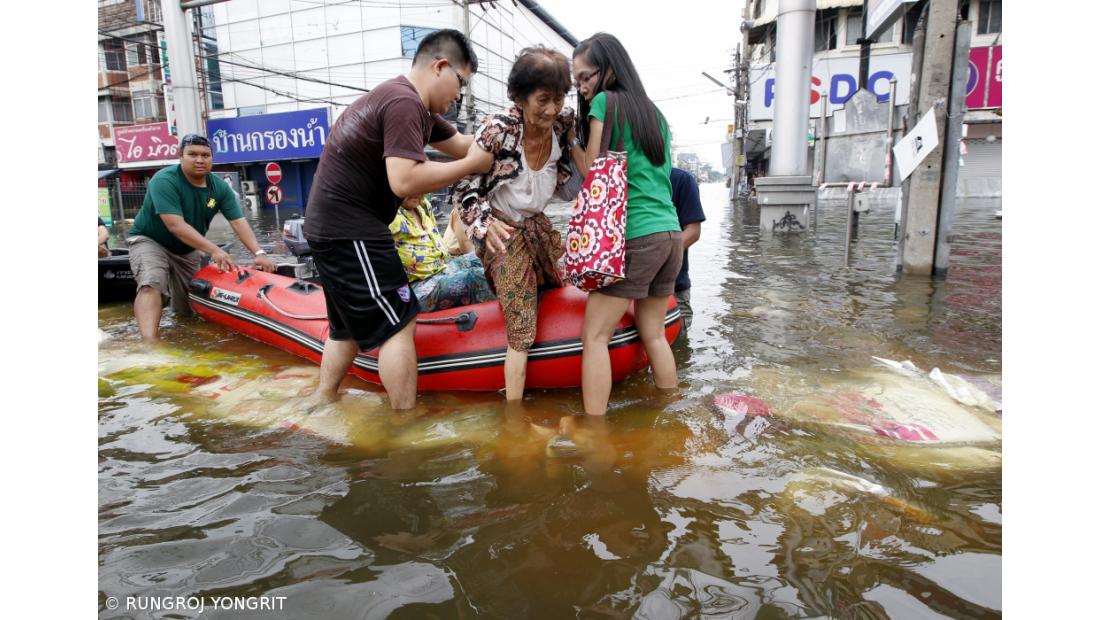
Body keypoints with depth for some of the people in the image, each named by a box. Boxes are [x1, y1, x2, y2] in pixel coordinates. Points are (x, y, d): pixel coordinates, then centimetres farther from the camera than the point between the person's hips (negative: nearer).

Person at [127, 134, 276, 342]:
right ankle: (149, 341, -45)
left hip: (187, 250, 5)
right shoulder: (164, 181, -26)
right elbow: (176, 225, -35)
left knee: (187, 309, 9)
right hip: (150, 241, -5)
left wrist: (259, 253, -33)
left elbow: (238, 222, -17)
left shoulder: (219, 186, -10)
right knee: (151, 284, -33)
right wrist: (213, 250, -44)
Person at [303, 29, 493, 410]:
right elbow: (405, 181, -28)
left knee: (349, 323, 21)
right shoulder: (405, 102, -18)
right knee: (397, 324, -4)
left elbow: (462, 144, 16)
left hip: (332, 226, 11)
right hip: (350, 231, -11)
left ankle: (323, 402, 32)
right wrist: (472, 165, -20)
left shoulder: (410, 103, 15)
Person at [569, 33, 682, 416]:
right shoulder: (654, 113, 20)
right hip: (671, 234, 8)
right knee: (653, 334, 14)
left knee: (595, 336, -5)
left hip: (636, 237, -8)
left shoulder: (605, 102, -1)